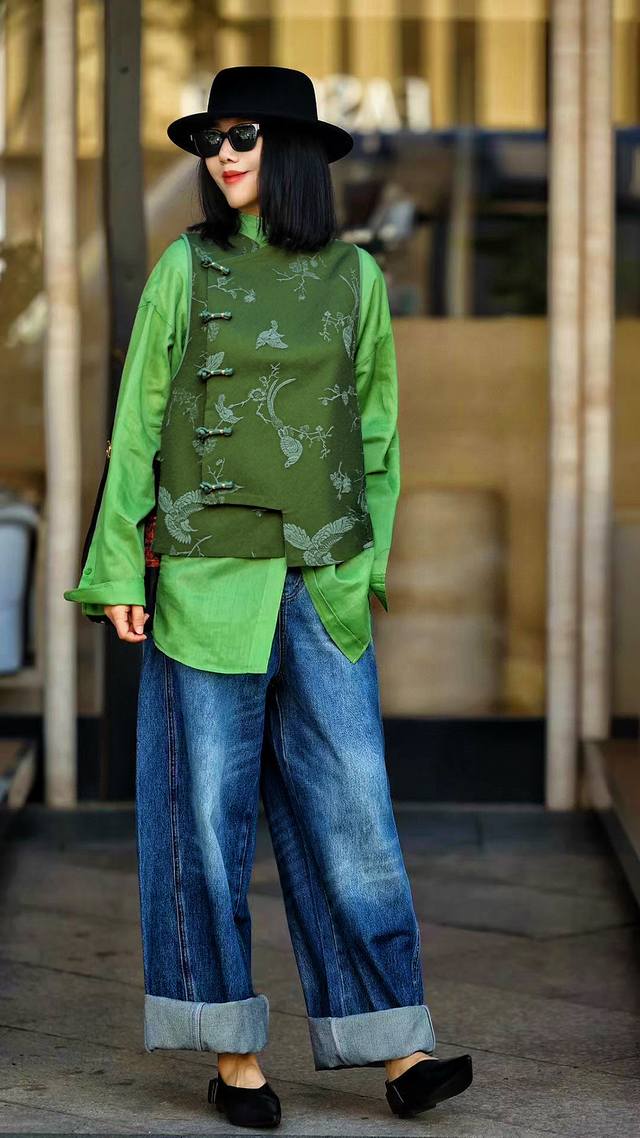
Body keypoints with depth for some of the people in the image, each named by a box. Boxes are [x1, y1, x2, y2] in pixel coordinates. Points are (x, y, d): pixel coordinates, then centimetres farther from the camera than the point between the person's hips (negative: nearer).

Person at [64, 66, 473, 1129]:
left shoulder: (355, 275, 7)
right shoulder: (185, 268, 1)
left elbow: (376, 430, 13)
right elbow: (137, 428, 2)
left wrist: (371, 562, 9)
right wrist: (117, 571, -3)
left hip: (323, 584, 2)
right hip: (209, 577, -2)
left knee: (351, 810, 1)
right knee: (211, 810, 2)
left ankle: (398, 1049, 4)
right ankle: (233, 1051, 12)